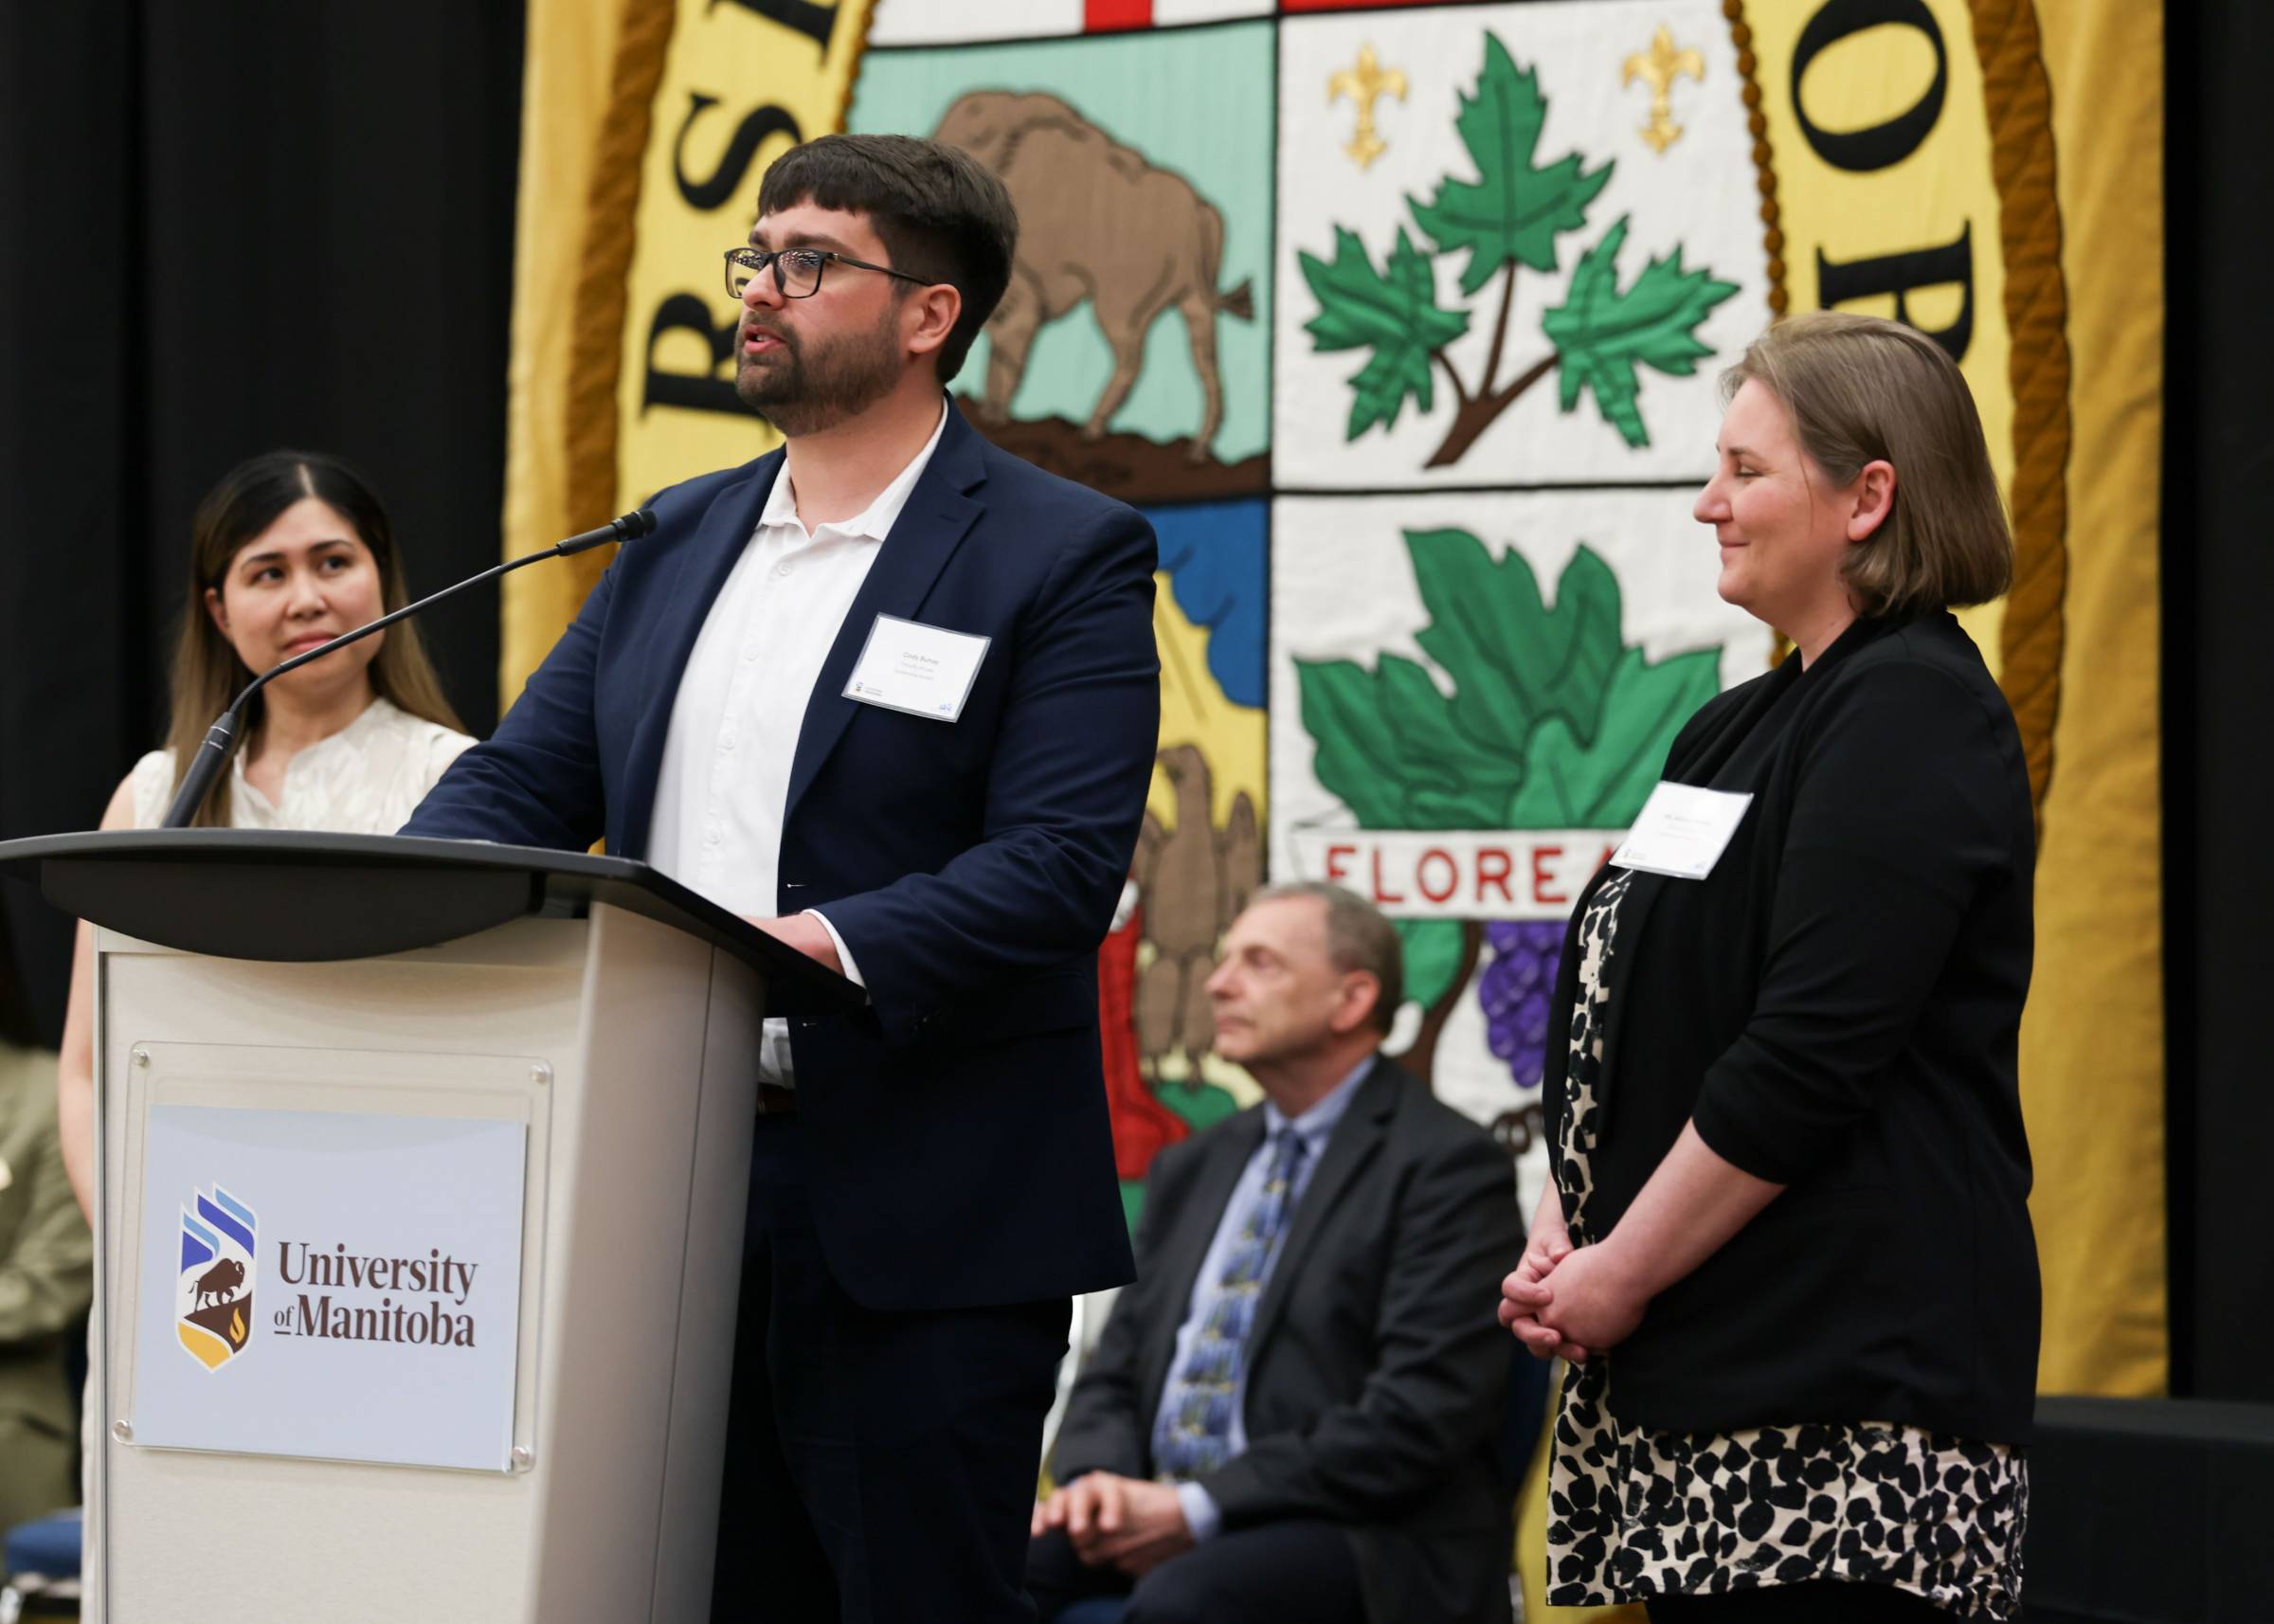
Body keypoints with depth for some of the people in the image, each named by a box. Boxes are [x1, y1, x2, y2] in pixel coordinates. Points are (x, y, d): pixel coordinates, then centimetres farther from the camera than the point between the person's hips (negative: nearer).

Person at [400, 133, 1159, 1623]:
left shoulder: (1066, 555, -4)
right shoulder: (676, 542, 17)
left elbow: (1059, 868, -15)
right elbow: (519, 783, 13)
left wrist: (817, 945, -29)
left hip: (917, 1229, -6)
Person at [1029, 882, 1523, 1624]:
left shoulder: (1446, 1166, -3)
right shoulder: (1192, 1168, 21)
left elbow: (1419, 1416, -13)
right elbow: (1115, 1371, 20)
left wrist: (1199, 1509, -15)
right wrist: (1099, 1478, -5)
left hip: (1364, 1537, -6)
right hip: (1161, 1519, 6)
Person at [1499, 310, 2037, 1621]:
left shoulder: (1914, 714, -10)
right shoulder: (1742, 728, 19)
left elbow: (1808, 1059, -18)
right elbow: (1622, 1019, 22)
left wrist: (1623, 1274, -12)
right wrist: (1564, 1234, 6)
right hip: (1703, 1370, 9)